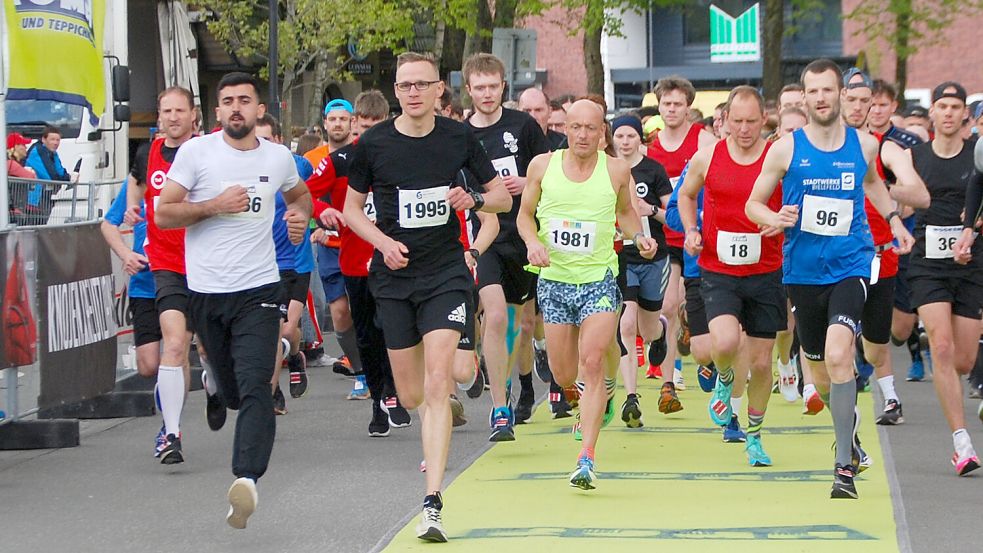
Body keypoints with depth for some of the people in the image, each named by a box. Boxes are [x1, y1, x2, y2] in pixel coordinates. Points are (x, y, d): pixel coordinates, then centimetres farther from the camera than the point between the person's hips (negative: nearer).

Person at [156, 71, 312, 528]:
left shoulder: (279, 157, 6)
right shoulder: (195, 152, -2)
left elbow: (299, 194, 29)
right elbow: (163, 214, -3)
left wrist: (300, 213, 6)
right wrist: (215, 205, -16)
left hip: (258, 289, 0)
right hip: (205, 289, 0)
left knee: (255, 388, -17)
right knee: (231, 390, 12)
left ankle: (247, 478, -28)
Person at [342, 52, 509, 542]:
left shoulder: (459, 138, -1)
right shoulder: (373, 143, -2)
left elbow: (502, 197, 10)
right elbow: (352, 208, 8)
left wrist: (474, 200, -13)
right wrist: (384, 242, -10)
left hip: (446, 273, -2)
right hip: (394, 279, 2)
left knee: (436, 382, -16)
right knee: (411, 397, 7)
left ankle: (432, 505, -19)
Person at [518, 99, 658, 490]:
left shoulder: (617, 171, -1)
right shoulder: (542, 166, 0)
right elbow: (525, 214, 11)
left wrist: (639, 236, -1)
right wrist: (532, 241, -9)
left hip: (599, 278, -2)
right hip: (554, 279, 2)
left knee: (593, 363, -18)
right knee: (564, 376, 7)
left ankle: (586, 459, -19)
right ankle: (603, 390, 45)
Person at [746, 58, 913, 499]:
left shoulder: (864, 145, 4)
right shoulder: (786, 149, -2)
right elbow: (753, 204, 4)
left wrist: (894, 219, 16)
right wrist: (775, 219, -16)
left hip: (850, 266, -1)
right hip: (802, 272, 2)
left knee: (838, 356, -24)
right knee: (821, 376, 13)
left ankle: (845, 466, -19)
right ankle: (849, 435, 45)